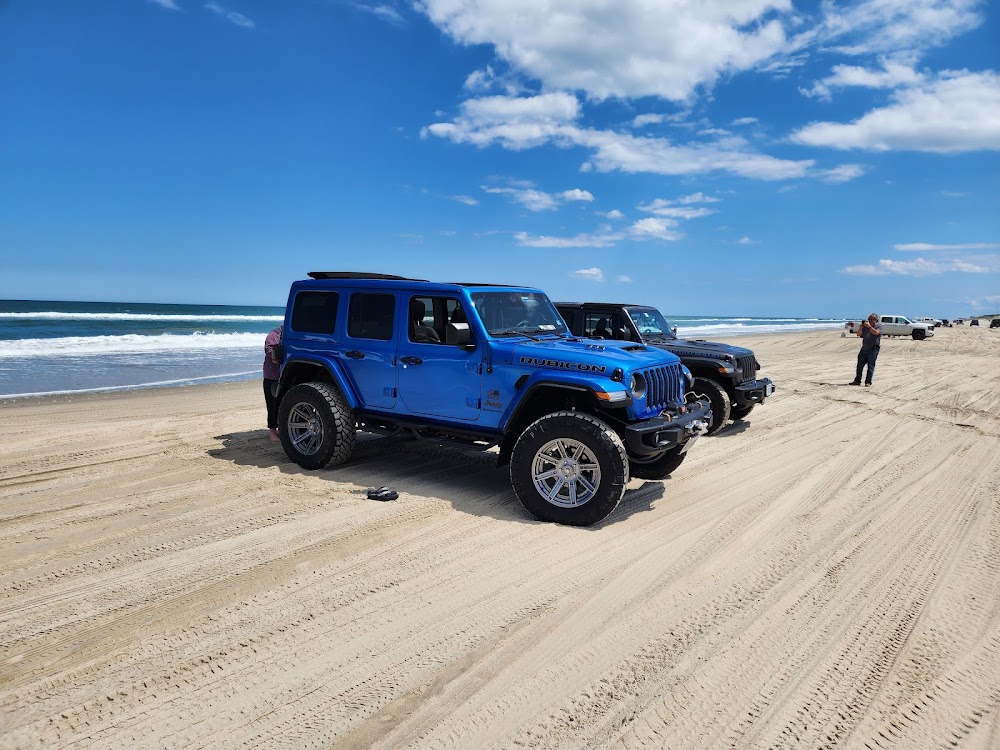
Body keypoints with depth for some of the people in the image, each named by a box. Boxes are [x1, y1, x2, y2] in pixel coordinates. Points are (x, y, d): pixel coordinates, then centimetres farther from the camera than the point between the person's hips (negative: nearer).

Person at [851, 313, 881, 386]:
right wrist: (861, 326, -3)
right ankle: (857, 380, 14)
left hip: (873, 349, -6)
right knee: (860, 365, 7)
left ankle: (868, 382, -3)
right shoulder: (865, 326, 17)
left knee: (870, 366, -5)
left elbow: (876, 332, -17)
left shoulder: (879, 326, 2)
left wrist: (869, 326, -19)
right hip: (864, 348, 6)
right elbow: (859, 334, 10)